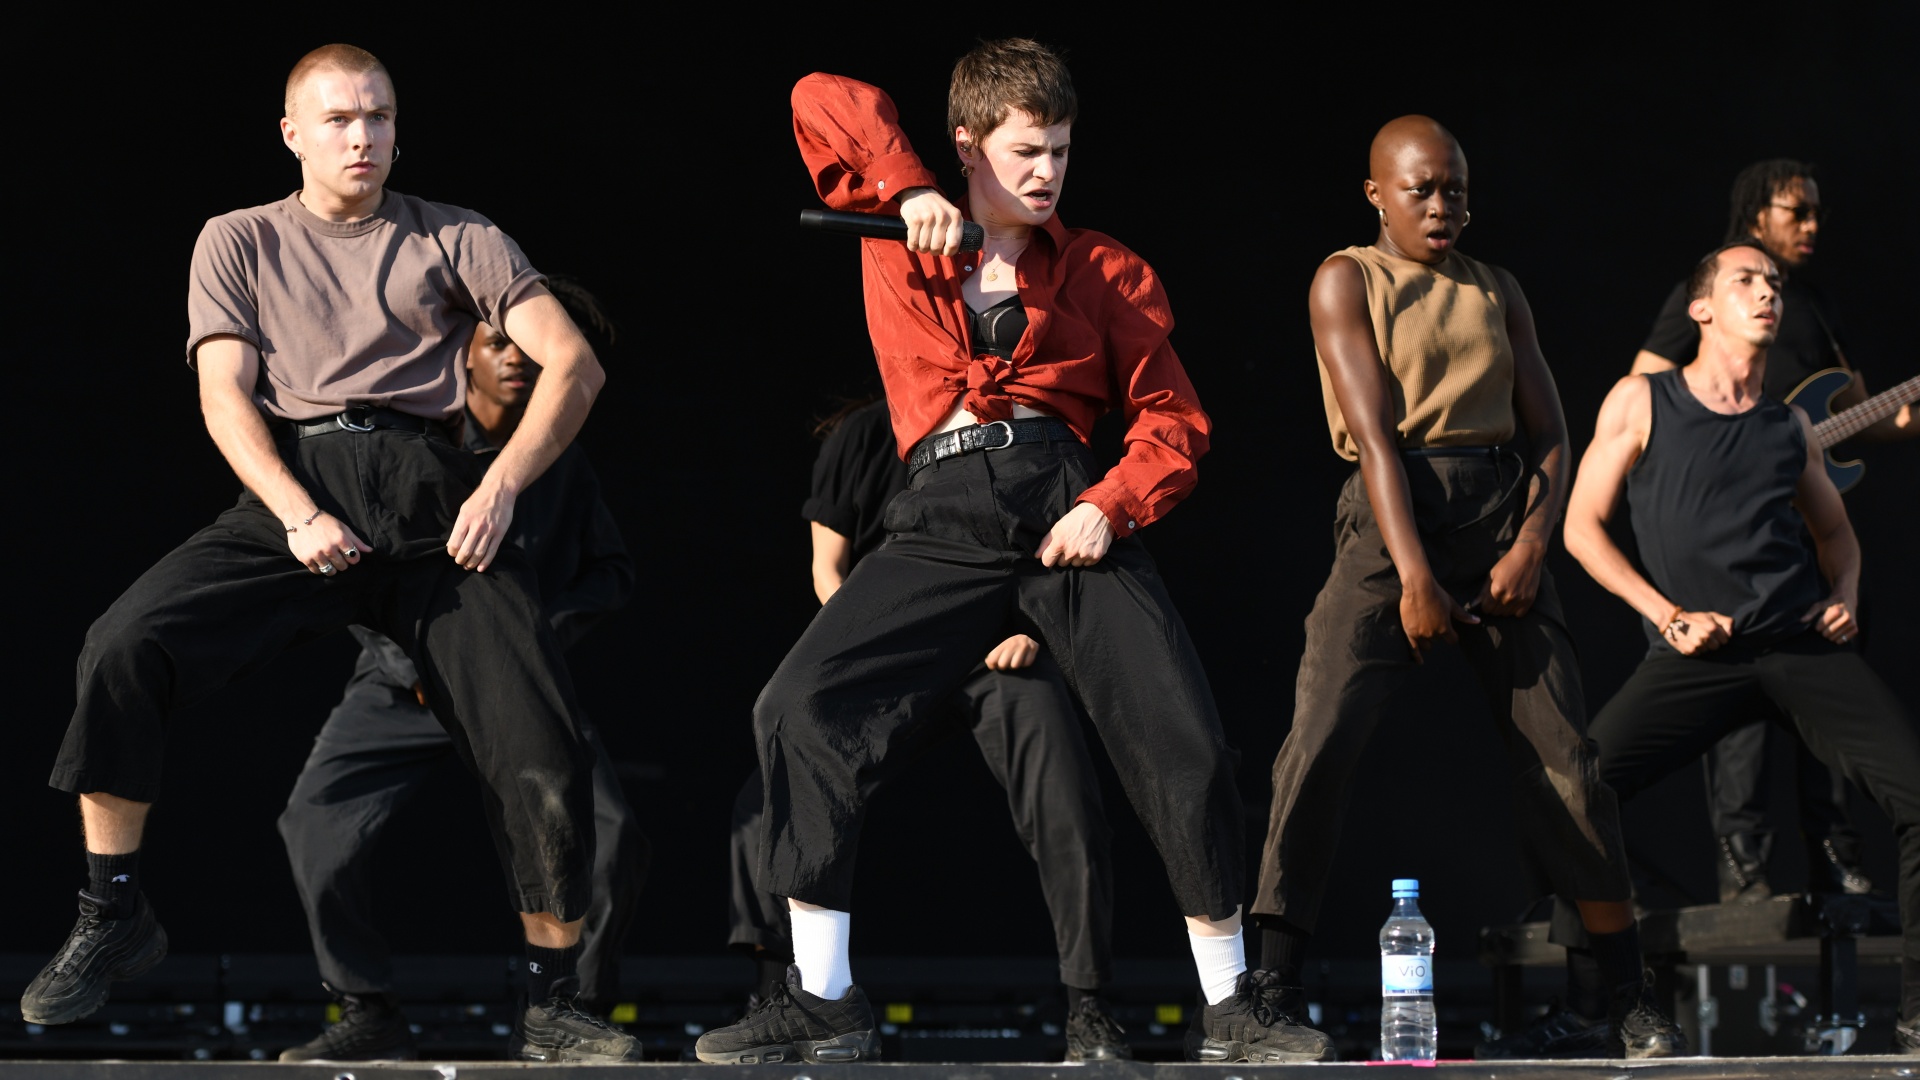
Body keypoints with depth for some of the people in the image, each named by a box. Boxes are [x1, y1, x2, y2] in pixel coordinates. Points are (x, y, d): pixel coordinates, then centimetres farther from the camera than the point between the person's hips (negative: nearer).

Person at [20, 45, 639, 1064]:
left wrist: (500, 486, -8)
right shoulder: (240, 242, 18)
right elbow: (226, 397, 5)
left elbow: (574, 364, 8)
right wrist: (299, 516, -12)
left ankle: (551, 1005, 1)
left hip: (431, 493, 0)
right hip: (295, 490, 0)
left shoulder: (456, 240, 17)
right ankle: (114, 916, -9)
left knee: (544, 756, -14)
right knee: (123, 646, -24)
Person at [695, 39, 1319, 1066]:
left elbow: (1173, 418, 11)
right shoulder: (898, 235, 14)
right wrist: (912, 192, -7)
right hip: (943, 515, 0)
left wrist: (1112, 504, -7)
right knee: (801, 707, -17)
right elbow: (822, 101, 6)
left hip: (1064, 504, 1)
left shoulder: (1101, 270, 16)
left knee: (1183, 738, -11)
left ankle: (1231, 1007, 3)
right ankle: (823, 1001, -9)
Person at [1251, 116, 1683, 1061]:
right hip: (1390, 522, -3)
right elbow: (1374, 432, -8)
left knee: (1562, 757, -1)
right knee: (1320, 739, -18)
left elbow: (1550, 435, 10)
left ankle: (1632, 1001, 7)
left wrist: (1529, 547, -8)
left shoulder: (1496, 292, 15)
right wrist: (1412, 577, -18)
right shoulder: (1347, 281, 3)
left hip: (1499, 519, 3)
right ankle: (1273, 989, -16)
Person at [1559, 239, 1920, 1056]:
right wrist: (1670, 617, -5)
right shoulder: (1643, 403, 7)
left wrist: (1845, 596, 10)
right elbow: (1583, 527, 5)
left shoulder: (1790, 428, 17)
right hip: (1698, 650, -3)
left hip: (1806, 645, 3)